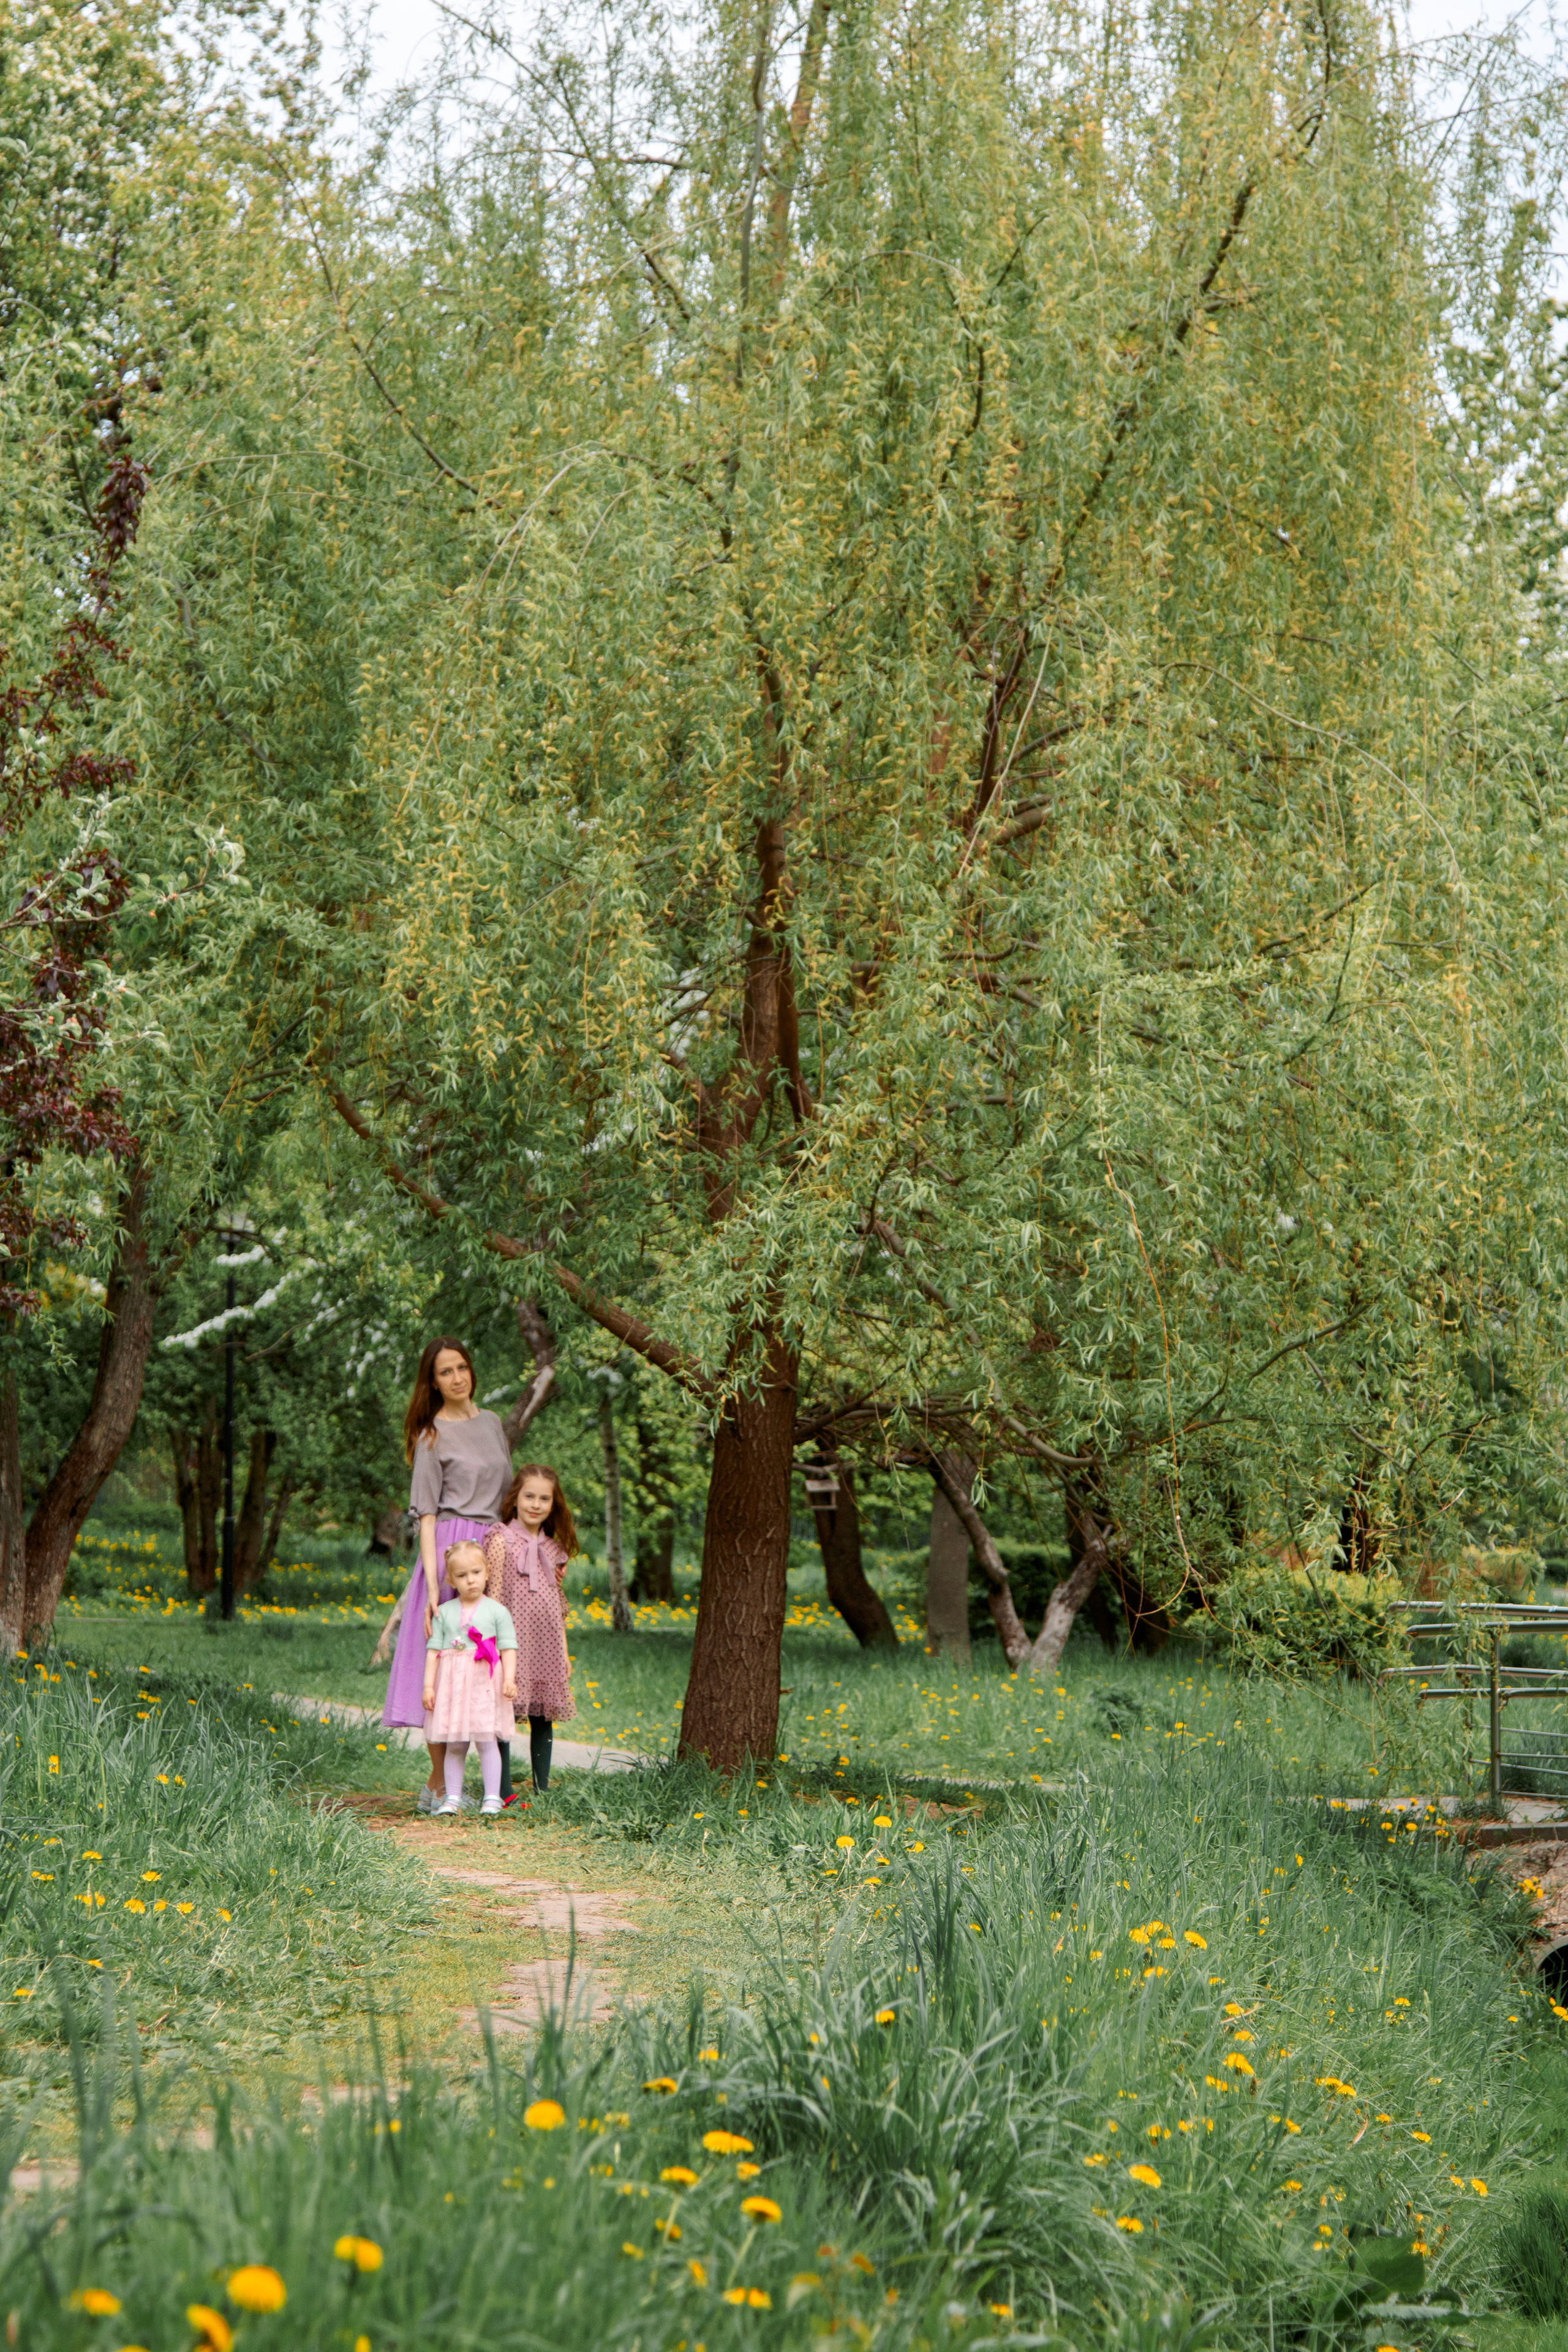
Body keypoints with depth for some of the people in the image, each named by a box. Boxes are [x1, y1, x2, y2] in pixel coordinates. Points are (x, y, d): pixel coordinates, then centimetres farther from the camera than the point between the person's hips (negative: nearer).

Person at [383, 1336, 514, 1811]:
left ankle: (448, 1783, 6)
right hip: (450, 1546, -6)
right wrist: (432, 1585, -15)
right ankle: (438, 1783, -3)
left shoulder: (491, 1424, 16)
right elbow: (427, 1515, -6)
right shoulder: (432, 1436, -1)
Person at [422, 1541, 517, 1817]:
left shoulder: (496, 1611, 4)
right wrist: (428, 1685, 0)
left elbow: (508, 1649, 0)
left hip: (485, 1683, -2)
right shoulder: (444, 1613, 9)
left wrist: (509, 1679, -13)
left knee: (487, 1741, -6)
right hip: (451, 1684, 2)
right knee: (453, 1745, 4)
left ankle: (492, 1797, -2)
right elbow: (433, 1650, 8)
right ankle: (453, 1797, 9)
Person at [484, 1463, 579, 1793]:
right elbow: (495, 1596, -7)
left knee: (544, 1717, 7)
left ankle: (543, 1789, 13)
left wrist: (564, 1653, 16)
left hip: (546, 1644, 6)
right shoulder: (501, 1540, -2)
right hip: (513, 1640, -5)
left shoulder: (552, 1548, 15)